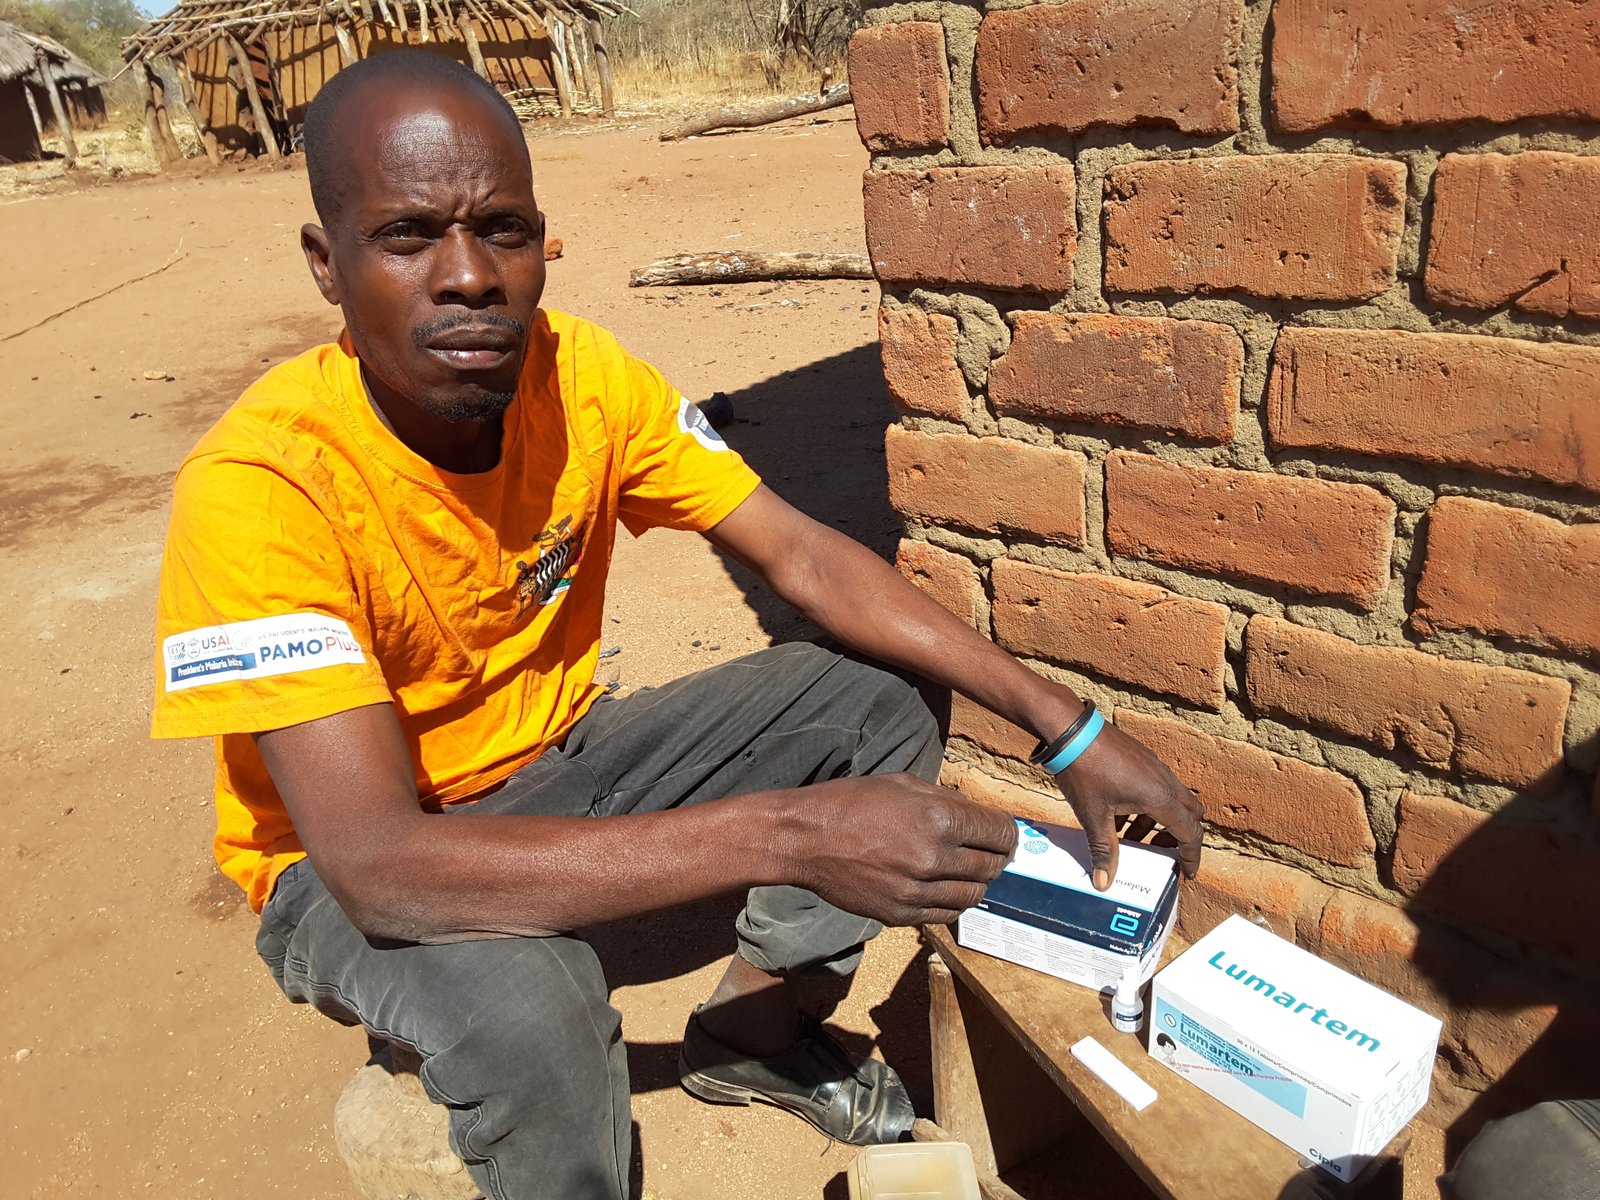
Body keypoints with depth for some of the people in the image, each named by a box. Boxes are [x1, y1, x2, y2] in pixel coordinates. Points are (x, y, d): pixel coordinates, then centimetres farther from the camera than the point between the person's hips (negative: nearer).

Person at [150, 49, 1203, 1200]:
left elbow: (803, 555, -11)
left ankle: (752, 1023, 15)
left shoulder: (584, 377, -15)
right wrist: (788, 834, -44)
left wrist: (1068, 728, -17)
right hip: (346, 862, -5)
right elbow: (376, 865, -38)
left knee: (875, 711, -6)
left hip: (555, 759, 5)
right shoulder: (261, 486, -31)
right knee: (526, 1005, -37)